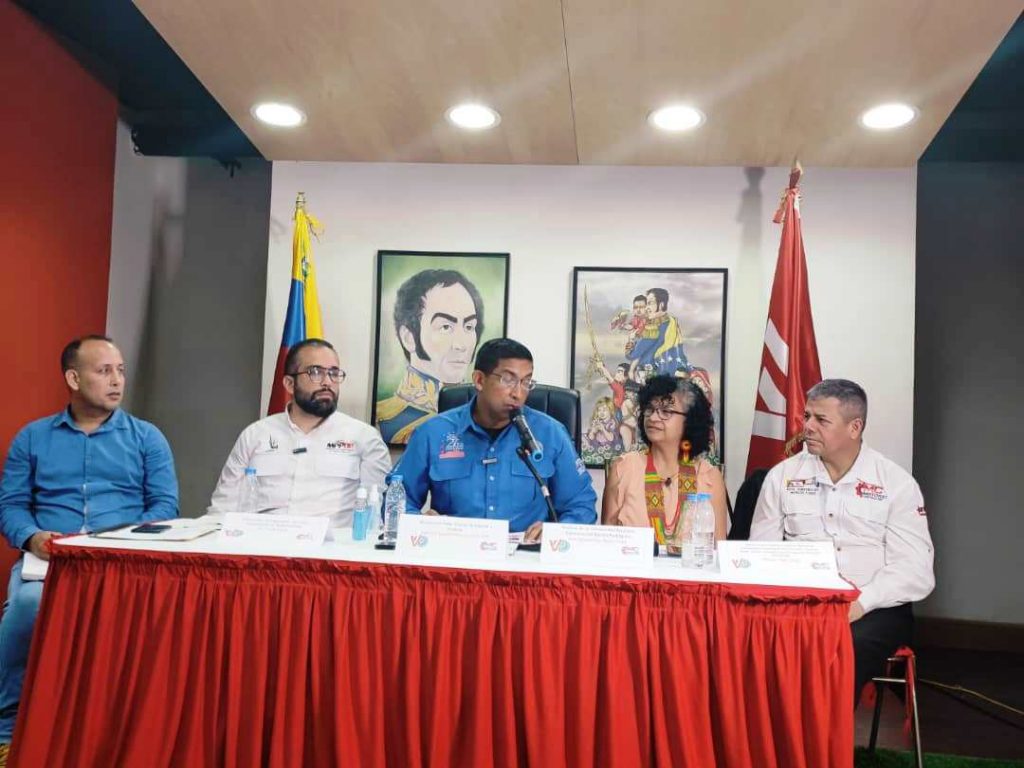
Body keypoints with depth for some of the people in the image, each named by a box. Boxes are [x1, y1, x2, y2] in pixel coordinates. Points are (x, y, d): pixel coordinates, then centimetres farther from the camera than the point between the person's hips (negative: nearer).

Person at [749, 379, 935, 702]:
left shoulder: (897, 482, 4)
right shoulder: (782, 475, 10)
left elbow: (915, 570, -3)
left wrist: (861, 603, -19)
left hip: (874, 608, -1)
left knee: (850, 647, -34)